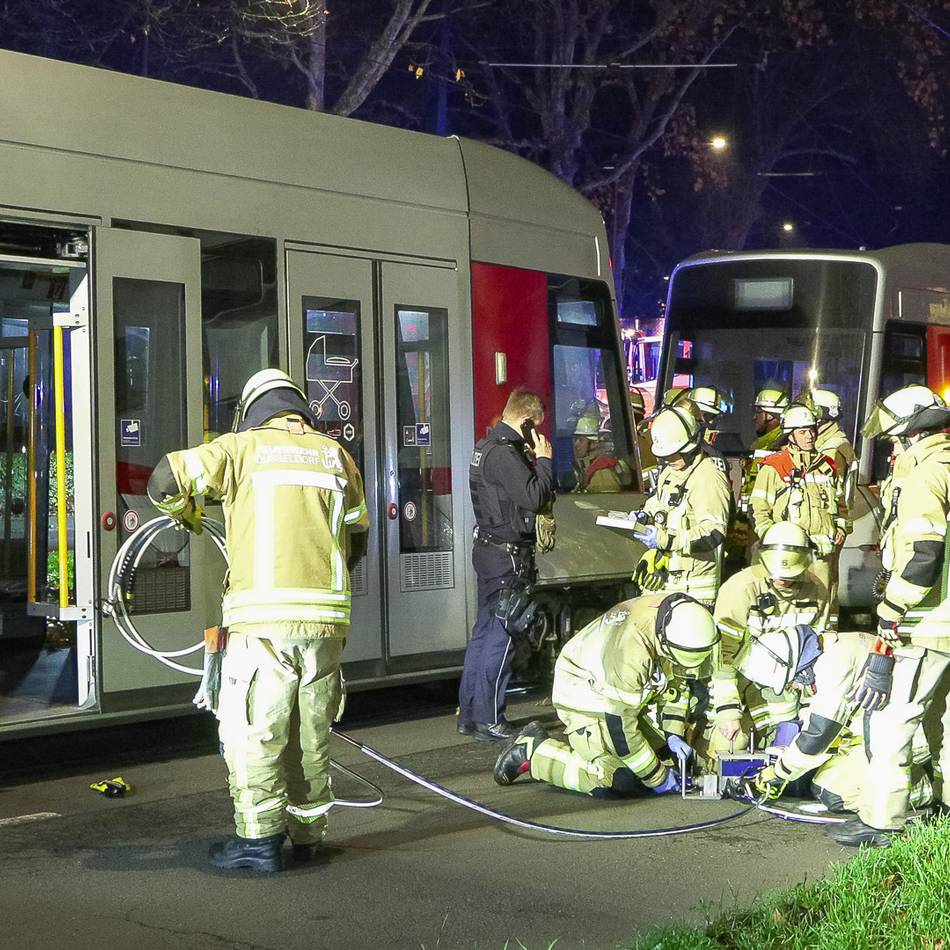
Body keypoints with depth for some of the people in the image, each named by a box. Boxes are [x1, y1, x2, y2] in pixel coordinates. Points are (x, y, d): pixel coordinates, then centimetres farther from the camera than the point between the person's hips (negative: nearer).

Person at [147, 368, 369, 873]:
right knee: (311, 731, 13)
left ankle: (260, 839, 5)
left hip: (264, 618, -4)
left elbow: (165, 480, 2)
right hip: (327, 616, 4)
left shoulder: (243, 446, 5)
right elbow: (357, 539, 21)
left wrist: (186, 515, 23)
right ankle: (307, 834, 20)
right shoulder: (335, 455, 15)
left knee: (252, 730, 4)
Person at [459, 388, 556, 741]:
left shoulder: (487, 446, 14)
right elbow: (534, 498, -22)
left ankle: (469, 713, 20)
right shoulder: (504, 453, -19)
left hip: (490, 549, 10)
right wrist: (543, 459, -10)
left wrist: (533, 461, 8)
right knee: (500, 636, -5)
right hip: (507, 555, -10)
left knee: (485, 632, 14)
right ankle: (488, 720, 1)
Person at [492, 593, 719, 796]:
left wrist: (672, 735, -5)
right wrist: (656, 778, -19)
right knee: (616, 783, -18)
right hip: (585, 694, -8)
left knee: (668, 758, 2)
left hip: (625, 696, 8)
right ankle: (532, 751, -2)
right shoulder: (629, 651, -39)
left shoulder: (675, 616, -16)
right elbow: (619, 726, -30)